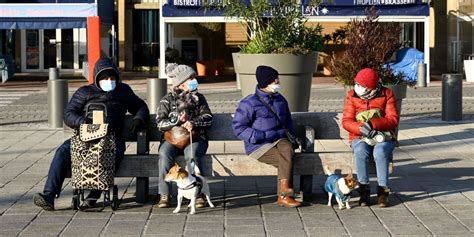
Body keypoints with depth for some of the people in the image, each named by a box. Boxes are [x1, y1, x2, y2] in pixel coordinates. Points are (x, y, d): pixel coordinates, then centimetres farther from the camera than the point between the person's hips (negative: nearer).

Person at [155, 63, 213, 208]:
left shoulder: (199, 98, 15)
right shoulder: (167, 100, 9)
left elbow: (208, 118, 4)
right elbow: (160, 123, 0)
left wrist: (193, 122, -14)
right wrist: (178, 120, -15)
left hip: (195, 138, 0)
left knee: (192, 154, -34)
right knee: (164, 154, -32)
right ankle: (164, 195, -27)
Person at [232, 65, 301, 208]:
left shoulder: (280, 100, 17)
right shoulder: (250, 103, -5)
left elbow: (288, 122, 30)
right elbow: (238, 127, -7)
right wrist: (261, 136, -16)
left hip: (279, 139, 5)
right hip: (258, 146, -5)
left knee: (287, 150, -31)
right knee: (287, 160, -27)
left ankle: (284, 195, -30)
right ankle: (284, 196, -18)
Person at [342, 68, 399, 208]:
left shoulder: (386, 94, -1)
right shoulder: (352, 95, 3)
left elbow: (393, 119, -10)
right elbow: (346, 121, -3)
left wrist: (372, 124, -25)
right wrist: (361, 128, -24)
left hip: (383, 138, -1)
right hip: (360, 138, 1)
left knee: (380, 151, -36)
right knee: (360, 151, -34)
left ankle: (383, 190, -27)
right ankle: (364, 190, -26)